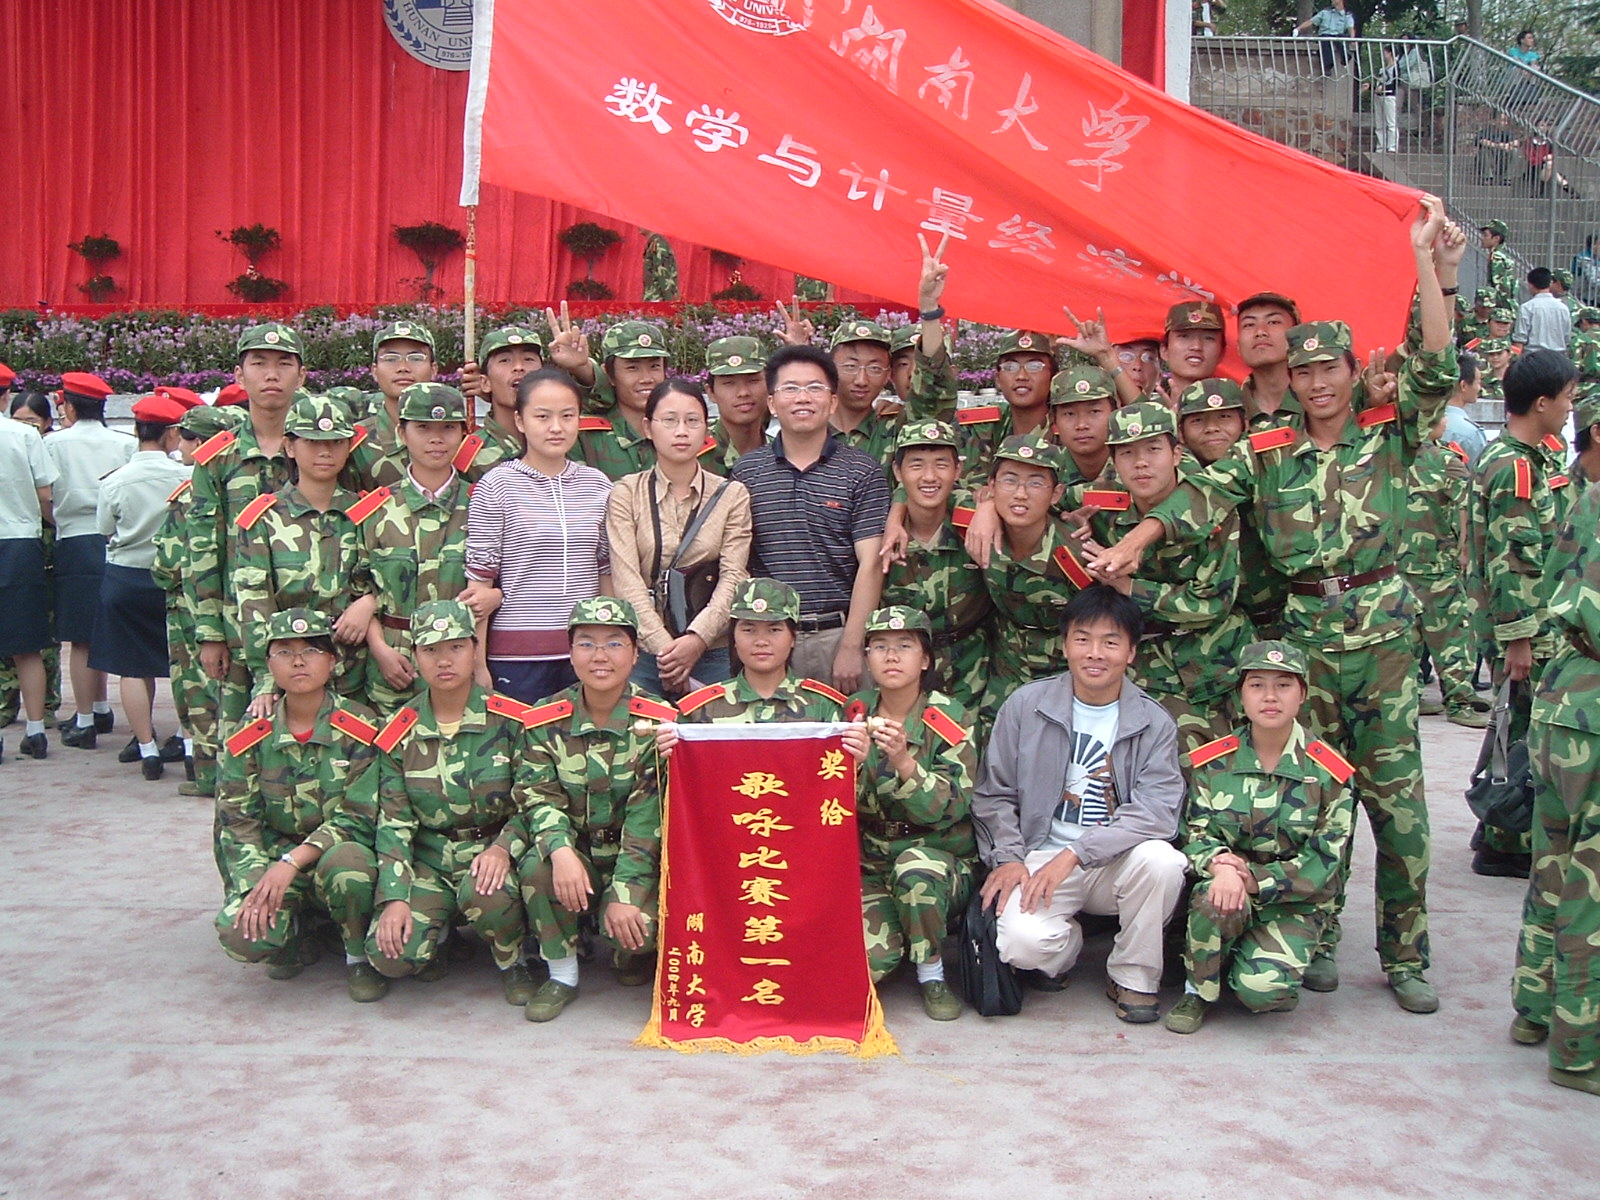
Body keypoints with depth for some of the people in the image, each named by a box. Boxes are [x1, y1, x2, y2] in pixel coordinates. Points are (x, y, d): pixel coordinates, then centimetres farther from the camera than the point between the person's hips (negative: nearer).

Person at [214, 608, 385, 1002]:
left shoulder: (359, 729, -9)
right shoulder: (250, 739, -1)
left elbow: (357, 819, -13)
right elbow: (237, 823, -2)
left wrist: (292, 862, -25)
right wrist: (256, 887, -18)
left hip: (341, 853, -2)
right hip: (275, 858, 2)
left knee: (344, 865, -39)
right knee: (241, 935, -27)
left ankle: (359, 956, -8)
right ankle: (298, 934, 11)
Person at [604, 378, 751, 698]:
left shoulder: (731, 495, 7)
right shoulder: (627, 493, 4)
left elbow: (733, 576, -3)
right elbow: (626, 578, -6)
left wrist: (697, 638, -18)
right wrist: (664, 646, -17)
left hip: (712, 652, 1)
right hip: (643, 651, -1)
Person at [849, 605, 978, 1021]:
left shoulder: (949, 720, -6)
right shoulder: (854, 714, 2)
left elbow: (950, 808, -15)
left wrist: (904, 762, -32)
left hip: (940, 860, -2)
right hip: (868, 865, 2)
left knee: (915, 865, -37)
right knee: (866, 959, -24)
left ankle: (931, 974, -12)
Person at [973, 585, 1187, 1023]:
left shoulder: (1154, 724, -1)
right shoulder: (1025, 705, 1)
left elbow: (1156, 811, -13)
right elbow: (994, 793, 6)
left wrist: (1075, 853, -22)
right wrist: (1008, 857, -10)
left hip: (1116, 865, 1)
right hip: (1039, 857, -1)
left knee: (1161, 860, -32)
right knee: (1021, 943, -30)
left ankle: (1133, 977, -5)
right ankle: (1066, 944, 11)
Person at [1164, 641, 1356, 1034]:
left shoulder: (1327, 772, -5)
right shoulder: (1212, 762, 0)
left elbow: (1323, 859, -7)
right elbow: (1195, 832, -2)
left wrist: (1256, 880, -21)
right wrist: (1220, 865, -27)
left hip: (1294, 903, -1)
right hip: (1228, 884, 1)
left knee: (1264, 989, -26)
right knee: (1215, 899, -36)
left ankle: (1271, 955, 12)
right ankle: (1199, 990, -9)